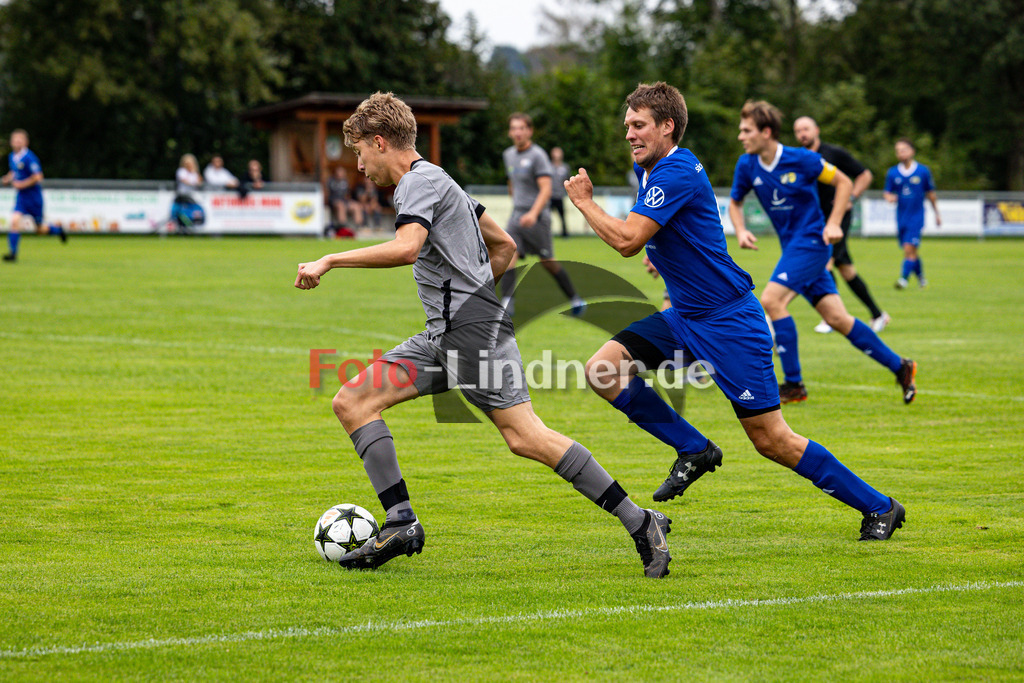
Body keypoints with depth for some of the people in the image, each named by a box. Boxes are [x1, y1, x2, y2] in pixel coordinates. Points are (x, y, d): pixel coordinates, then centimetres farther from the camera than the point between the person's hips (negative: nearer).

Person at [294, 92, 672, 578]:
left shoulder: (420, 181, -7)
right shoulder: (435, 182, 23)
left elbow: (405, 248, -27)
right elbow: (504, 246, 28)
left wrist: (329, 261, -23)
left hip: (474, 331, -10)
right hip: (443, 335, 10)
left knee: (525, 437, -15)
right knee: (352, 402, 2)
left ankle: (640, 523, -11)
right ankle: (400, 524, -3)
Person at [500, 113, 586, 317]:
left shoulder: (538, 156, -12)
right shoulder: (509, 155, 11)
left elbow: (546, 190, -19)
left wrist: (533, 213, -31)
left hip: (537, 218, -6)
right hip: (517, 215, 6)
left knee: (547, 262, 3)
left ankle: (576, 300, 20)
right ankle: (507, 304, -17)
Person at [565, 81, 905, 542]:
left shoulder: (677, 172, -21)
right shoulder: (647, 168, 9)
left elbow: (627, 241, -28)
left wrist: (584, 202, -13)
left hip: (729, 322, -9)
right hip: (683, 316, 9)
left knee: (771, 439, -7)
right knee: (602, 369, -6)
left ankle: (879, 508, 7)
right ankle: (694, 451, 7)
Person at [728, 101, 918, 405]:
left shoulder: (801, 159, -14)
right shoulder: (747, 165, 0)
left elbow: (844, 182, -3)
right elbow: (735, 202, 16)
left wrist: (833, 224, -12)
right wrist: (740, 231, -3)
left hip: (811, 241, -6)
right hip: (792, 245, 6)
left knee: (771, 300, -20)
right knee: (837, 318, 4)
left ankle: (794, 385, -12)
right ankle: (899, 366, 15)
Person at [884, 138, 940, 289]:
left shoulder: (923, 171, -3)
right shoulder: (892, 173, 2)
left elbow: (930, 193, 7)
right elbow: (888, 193, 6)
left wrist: (937, 214, 13)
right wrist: (889, 197, -19)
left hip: (917, 216, -3)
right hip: (901, 218, 3)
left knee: (909, 248, -16)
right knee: (912, 252, 11)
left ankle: (904, 278, -17)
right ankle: (921, 278, 29)